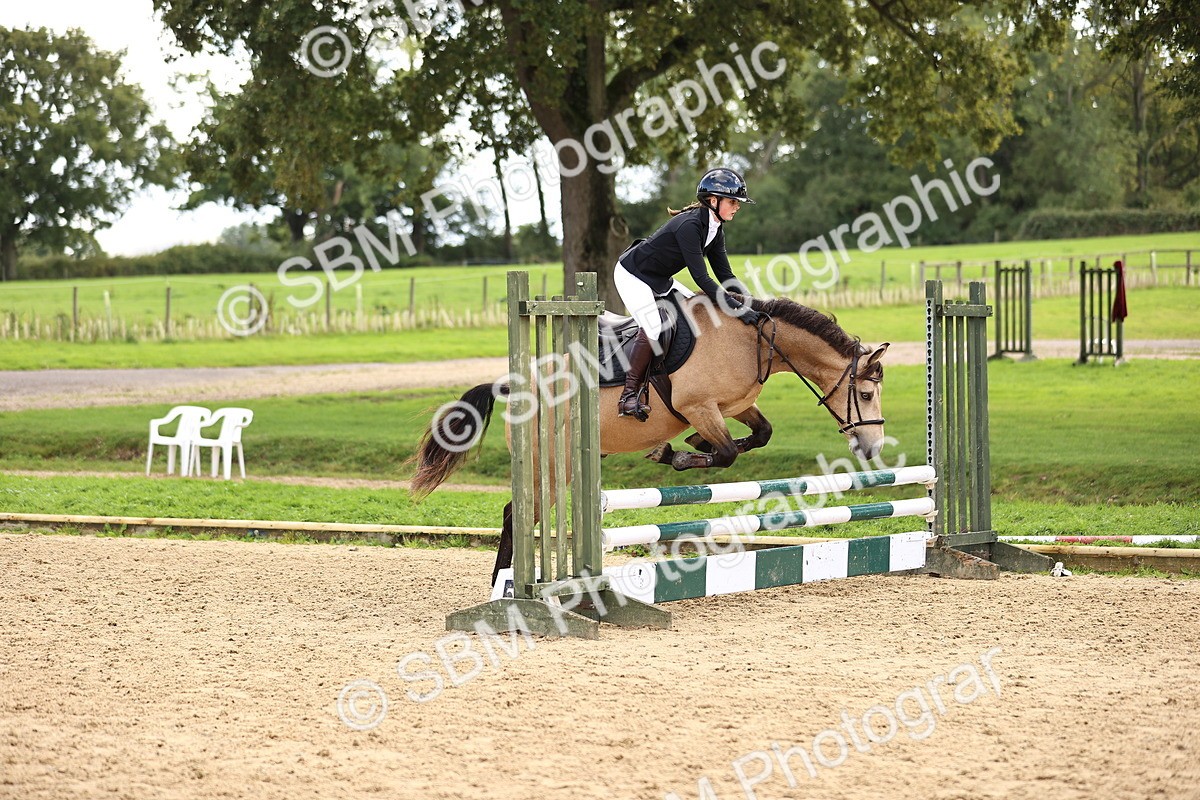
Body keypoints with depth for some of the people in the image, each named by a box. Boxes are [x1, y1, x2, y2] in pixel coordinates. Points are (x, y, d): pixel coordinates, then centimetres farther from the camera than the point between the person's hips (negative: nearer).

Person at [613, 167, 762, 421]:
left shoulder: (715, 228, -3)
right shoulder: (689, 226, -31)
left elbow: (724, 274, 1)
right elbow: (701, 278, -34)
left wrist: (750, 299, -15)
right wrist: (737, 308, -37)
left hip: (660, 280, 10)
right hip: (632, 276, -10)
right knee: (652, 328, -27)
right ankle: (629, 395, -19)